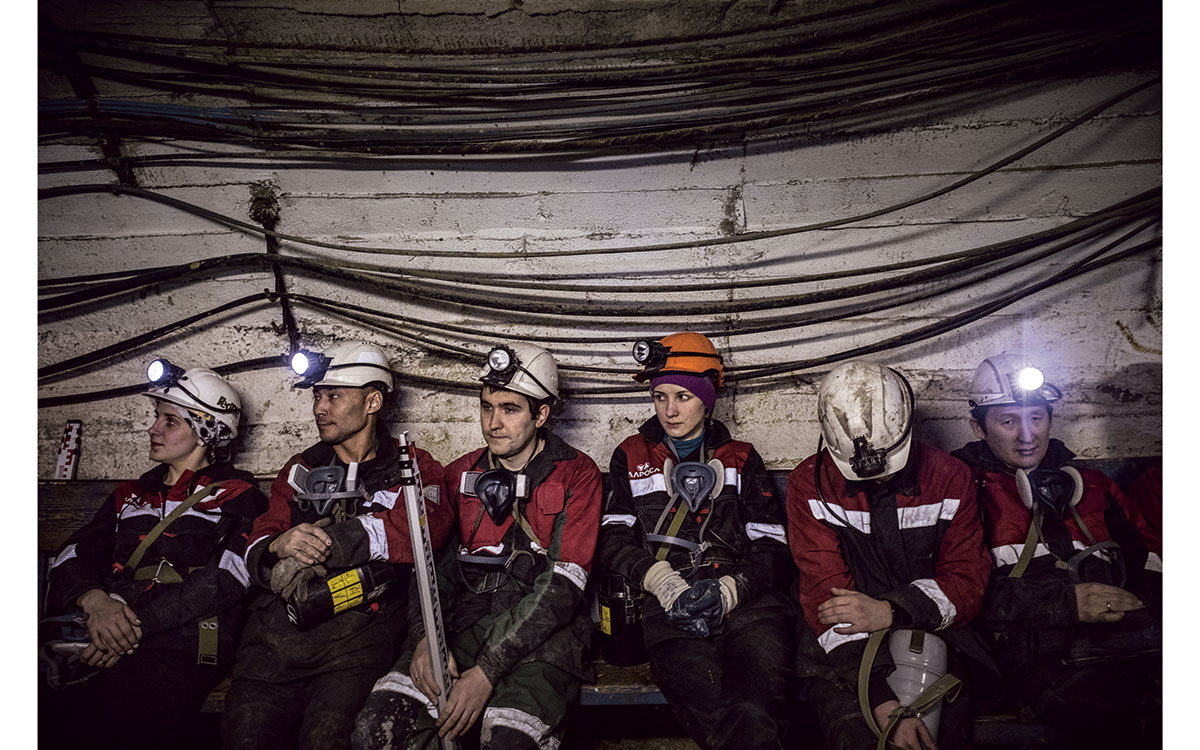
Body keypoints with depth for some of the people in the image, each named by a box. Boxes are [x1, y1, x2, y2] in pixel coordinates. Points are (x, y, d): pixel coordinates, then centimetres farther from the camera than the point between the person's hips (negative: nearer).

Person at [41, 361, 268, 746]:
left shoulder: (236, 497, 7)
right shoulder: (131, 494, 26)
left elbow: (225, 580, -7)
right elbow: (74, 555, 14)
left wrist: (138, 623, -14)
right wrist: (96, 601, -8)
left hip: (181, 647, -5)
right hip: (103, 641, 5)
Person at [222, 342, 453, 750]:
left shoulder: (412, 467, 11)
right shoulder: (300, 469, 23)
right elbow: (255, 553, 15)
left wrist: (329, 540, -12)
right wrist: (279, 546, -10)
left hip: (359, 629, -3)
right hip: (279, 627, 4)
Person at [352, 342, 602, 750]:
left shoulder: (576, 474, 1)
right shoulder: (460, 475, 16)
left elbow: (562, 584, -9)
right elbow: (431, 564, 10)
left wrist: (487, 671, -16)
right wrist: (425, 638, -11)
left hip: (540, 633, -3)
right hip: (466, 621, 4)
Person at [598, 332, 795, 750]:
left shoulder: (741, 459, 21)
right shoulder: (632, 457, 22)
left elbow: (772, 547, 12)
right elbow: (613, 538, 13)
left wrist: (728, 589, -7)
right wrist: (661, 579, -6)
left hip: (746, 601, 1)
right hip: (668, 607, 0)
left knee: (754, 713, -31)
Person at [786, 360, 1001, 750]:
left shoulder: (950, 477, 2)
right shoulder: (809, 484, -5)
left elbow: (967, 581, 1)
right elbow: (825, 593, -11)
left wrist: (888, 611, -19)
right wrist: (884, 703, -21)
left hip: (932, 637, 2)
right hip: (840, 652, -2)